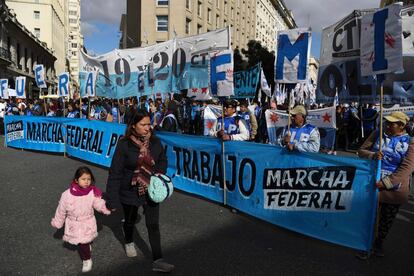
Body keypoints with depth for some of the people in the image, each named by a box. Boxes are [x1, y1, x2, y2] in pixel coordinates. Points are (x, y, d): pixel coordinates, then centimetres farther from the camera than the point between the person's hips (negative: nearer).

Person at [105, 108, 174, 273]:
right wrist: (112, 199, -17)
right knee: (130, 221, 22)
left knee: (153, 224, 1)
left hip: (151, 190, 2)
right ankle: (129, 243, 53)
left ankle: (158, 261, 10)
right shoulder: (124, 145, -19)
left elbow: (162, 160, 10)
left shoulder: (155, 141, -8)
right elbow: (115, 173, -16)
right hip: (130, 191, -1)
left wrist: (160, 172, -12)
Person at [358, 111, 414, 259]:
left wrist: (386, 183, -24)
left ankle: (379, 242, 40)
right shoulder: (377, 134, 0)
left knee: (387, 219, 16)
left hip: (395, 189, 0)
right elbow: (361, 151, 1)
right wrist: (372, 155, -23)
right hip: (371, 185, 0)